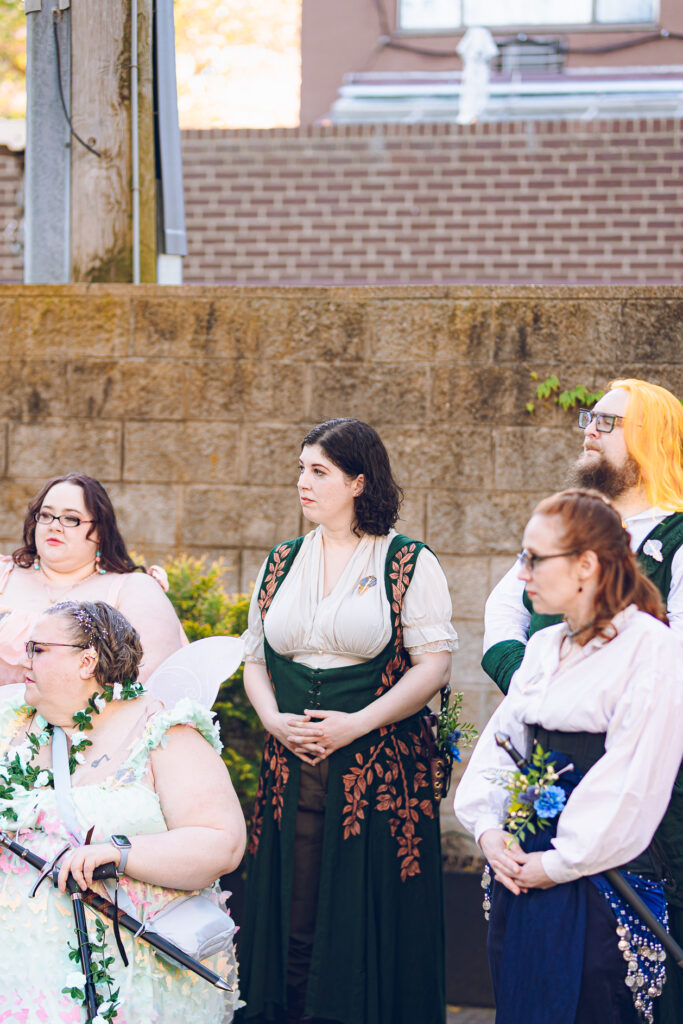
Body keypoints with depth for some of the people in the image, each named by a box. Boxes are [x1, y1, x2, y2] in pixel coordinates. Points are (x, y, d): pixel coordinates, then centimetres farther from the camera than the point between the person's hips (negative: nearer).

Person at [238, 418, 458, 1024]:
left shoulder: (409, 564, -1)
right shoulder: (282, 564, 13)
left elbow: (434, 664, -8)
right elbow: (256, 661, 16)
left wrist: (356, 725, -16)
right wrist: (273, 719, -4)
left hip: (378, 767, -4)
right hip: (290, 769, 4)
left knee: (367, 923, -3)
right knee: (293, 922, 3)